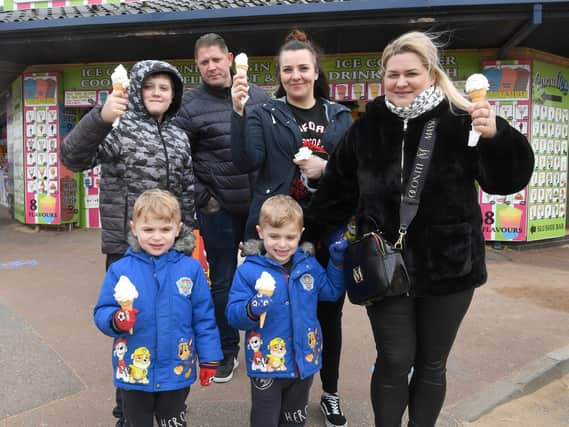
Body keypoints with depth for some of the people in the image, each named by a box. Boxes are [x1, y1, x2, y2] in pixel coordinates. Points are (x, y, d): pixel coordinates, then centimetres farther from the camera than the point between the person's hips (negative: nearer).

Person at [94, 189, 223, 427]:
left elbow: (204, 317, -4)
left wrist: (209, 360, -1)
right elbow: (101, 313, -5)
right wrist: (116, 320, -26)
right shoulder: (120, 270, -10)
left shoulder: (191, 269, -10)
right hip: (133, 371, 1)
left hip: (177, 370, 0)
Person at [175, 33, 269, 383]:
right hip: (218, 209, -2)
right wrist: (202, 198, -7)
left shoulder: (259, 97, 5)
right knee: (223, 283, 9)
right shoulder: (190, 105, -3)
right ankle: (227, 350, 27)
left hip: (260, 205, 3)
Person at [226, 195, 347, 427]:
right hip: (266, 365, -4)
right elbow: (233, 315, -16)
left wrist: (337, 262, 0)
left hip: (304, 362, 4)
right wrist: (251, 310, -37)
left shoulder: (309, 266, -1)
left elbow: (332, 291, 12)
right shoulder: (248, 271, -14)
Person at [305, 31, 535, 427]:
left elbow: (506, 181, -11)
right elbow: (339, 189, 8)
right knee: (394, 362, 7)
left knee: (431, 364, 14)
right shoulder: (368, 126, 1)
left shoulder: (460, 121, -7)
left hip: (447, 264, -1)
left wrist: (496, 137, -29)